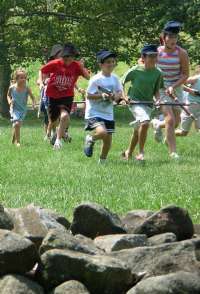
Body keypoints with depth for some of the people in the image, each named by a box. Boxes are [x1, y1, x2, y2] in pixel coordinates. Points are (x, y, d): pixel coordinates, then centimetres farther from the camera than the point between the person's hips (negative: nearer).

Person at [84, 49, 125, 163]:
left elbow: (120, 93, 7)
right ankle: (90, 139, 5)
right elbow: (88, 95, -13)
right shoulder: (96, 79, -14)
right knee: (102, 132, -28)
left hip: (108, 114, 6)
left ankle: (102, 160, 28)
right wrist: (102, 96, -26)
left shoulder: (115, 78, 3)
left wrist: (116, 96, -15)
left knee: (108, 139, 7)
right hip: (94, 112, -6)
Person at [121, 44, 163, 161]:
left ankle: (129, 153, 37)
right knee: (145, 122, -29)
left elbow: (156, 91, 8)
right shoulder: (135, 71, -11)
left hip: (148, 103, 5)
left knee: (138, 130, 15)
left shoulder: (158, 73, -1)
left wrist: (158, 99, -11)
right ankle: (141, 152, -18)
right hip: (135, 102, -5)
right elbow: (122, 83, 0)